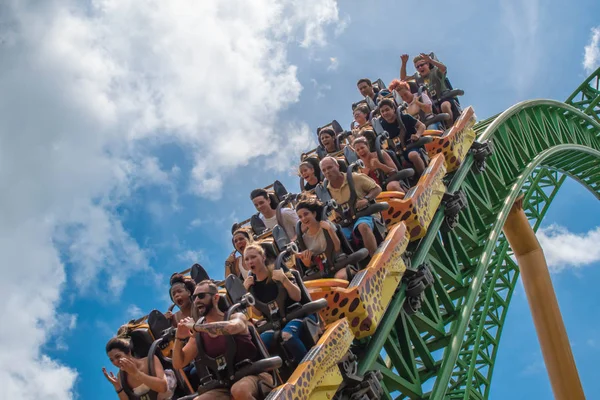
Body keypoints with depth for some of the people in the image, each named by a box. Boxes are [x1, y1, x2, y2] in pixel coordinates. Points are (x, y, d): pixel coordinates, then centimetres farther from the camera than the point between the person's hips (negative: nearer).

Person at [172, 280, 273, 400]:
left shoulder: (236, 317, -6)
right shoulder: (198, 333, 8)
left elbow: (232, 327, -34)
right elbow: (178, 364, 10)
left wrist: (195, 326, -25)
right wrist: (179, 338, -8)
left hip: (253, 374, -5)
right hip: (226, 387, 6)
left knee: (239, 390, -39)